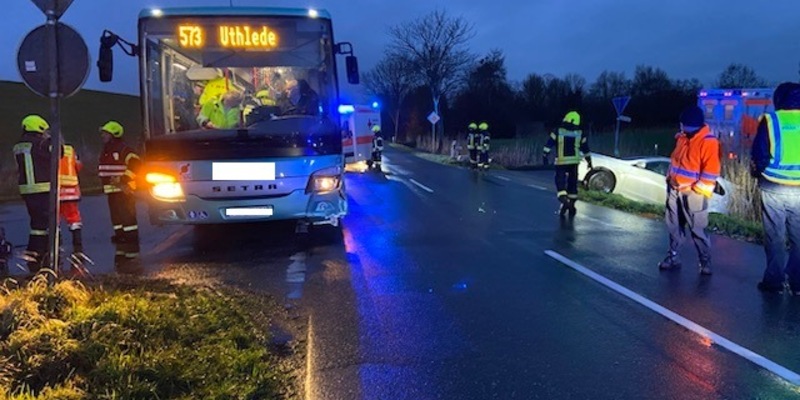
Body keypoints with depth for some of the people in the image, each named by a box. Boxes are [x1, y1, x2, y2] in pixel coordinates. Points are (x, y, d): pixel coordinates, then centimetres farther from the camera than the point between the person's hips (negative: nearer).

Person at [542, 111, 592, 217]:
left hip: (561, 162, -2)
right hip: (574, 162, 2)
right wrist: (589, 161, 23)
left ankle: (564, 200, -25)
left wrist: (545, 156, -1)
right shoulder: (580, 135, 3)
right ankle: (572, 206, 17)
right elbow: (586, 150, 12)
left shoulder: (558, 132, -3)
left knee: (560, 182, -1)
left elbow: (548, 145, -7)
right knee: (572, 183, 13)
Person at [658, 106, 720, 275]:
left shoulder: (709, 141, -14)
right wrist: (670, 177, 11)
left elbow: (711, 171, -16)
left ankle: (705, 262, 7)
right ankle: (673, 257, 22)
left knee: (697, 229, -4)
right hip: (674, 189, 7)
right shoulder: (681, 137, 9)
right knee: (674, 226, 12)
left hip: (693, 193, -7)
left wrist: (697, 189, -17)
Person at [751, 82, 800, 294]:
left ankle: (774, 280, 9)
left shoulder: (770, 121, -6)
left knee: (775, 237, 6)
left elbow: (759, 156, -5)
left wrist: (757, 173, 13)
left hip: (774, 188, -2)